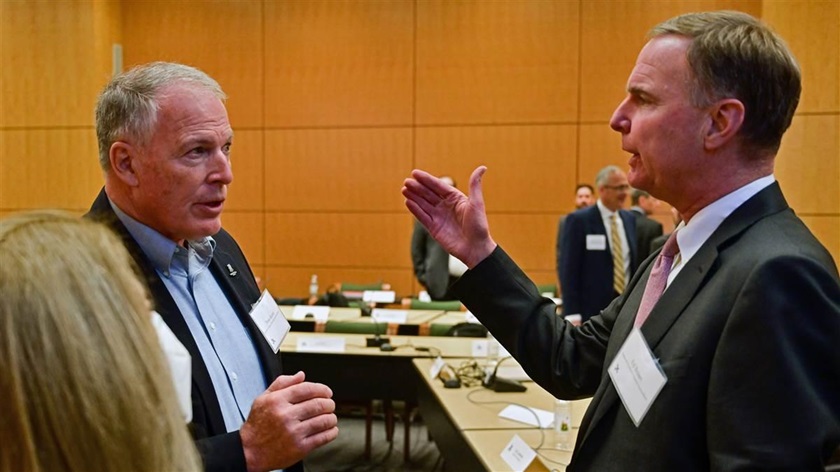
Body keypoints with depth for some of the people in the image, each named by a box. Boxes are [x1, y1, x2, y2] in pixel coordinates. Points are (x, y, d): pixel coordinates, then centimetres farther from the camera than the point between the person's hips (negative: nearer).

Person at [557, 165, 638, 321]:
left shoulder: (630, 219, 10)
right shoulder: (578, 220, -7)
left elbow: (635, 263, 16)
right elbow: (568, 270, -9)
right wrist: (572, 314, -14)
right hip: (592, 309, -5)